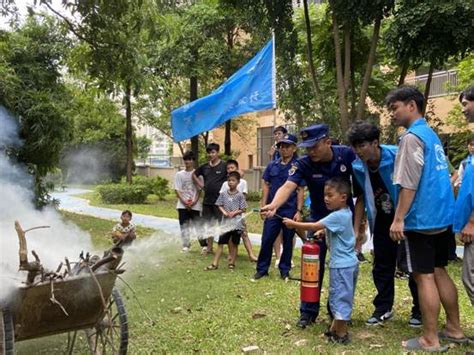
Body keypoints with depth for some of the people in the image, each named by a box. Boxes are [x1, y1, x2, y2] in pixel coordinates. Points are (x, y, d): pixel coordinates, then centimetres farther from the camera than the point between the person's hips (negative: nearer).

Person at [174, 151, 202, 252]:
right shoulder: (179, 174, 4)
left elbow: (199, 190, 1)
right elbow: (177, 190, 1)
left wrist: (194, 202, -12)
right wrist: (185, 202, -11)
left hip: (195, 205, -1)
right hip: (182, 205, 1)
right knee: (184, 226, 2)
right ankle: (185, 246, 12)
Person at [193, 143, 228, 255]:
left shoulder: (224, 166, -7)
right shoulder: (204, 167, 9)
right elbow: (194, 174, 25)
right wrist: (200, 184, 11)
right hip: (207, 200, 6)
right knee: (208, 224, 14)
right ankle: (209, 247, 28)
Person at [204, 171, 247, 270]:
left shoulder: (240, 195, -5)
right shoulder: (223, 194, 2)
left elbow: (243, 209, -4)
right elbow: (220, 205, 5)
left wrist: (234, 212, -18)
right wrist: (224, 212, -13)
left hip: (236, 223, -2)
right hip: (225, 222, 2)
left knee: (234, 243, 10)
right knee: (220, 243, 3)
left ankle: (232, 262, 23)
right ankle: (215, 264, 8)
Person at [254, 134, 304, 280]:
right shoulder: (272, 165, 6)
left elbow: (301, 190, -5)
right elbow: (266, 185, 10)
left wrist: (299, 211, -11)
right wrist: (263, 206, 4)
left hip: (290, 211, -3)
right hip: (273, 210, 3)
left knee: (288, 242, 9)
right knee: (266, 240, 5)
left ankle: (285, 270, 23)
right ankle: (262, 269, 18)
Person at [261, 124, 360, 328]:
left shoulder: (347, 155, -18)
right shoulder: (303, 164, -23)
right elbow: (288, 186, -39)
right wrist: (274, 205, -59)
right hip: (320, 219, -1)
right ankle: (308, 311, 10)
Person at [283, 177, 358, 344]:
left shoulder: (337, 216, -21)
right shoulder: (346, 212, 9)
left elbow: (314, 226, -22)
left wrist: (293, 224, -16)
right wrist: (324, 231, 6)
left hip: (342, 264, -10)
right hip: (349, 262, 10)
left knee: (340, 297, 0)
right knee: (342, 297, 18)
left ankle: (341, 334, 10)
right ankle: (336, 328, 31)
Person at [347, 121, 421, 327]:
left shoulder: (397, 157, -25)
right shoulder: (357, 167, -10)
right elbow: (361, 199, 2)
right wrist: (356, 230, 0)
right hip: (382, 222, 5)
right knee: (382, 265, 10)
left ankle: (420, 310, 22)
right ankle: (383, 308, 24)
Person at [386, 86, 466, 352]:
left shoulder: (412, 137, -14)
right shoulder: (432, 134, 16)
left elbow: (409, 184, -20)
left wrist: (398, 219, -19)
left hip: (421, 218, -9)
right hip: (441, 216, 9)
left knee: (424, 276, -2)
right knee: (439, 272, 17)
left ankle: (430, 340, 6)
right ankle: (454, 329, 26)